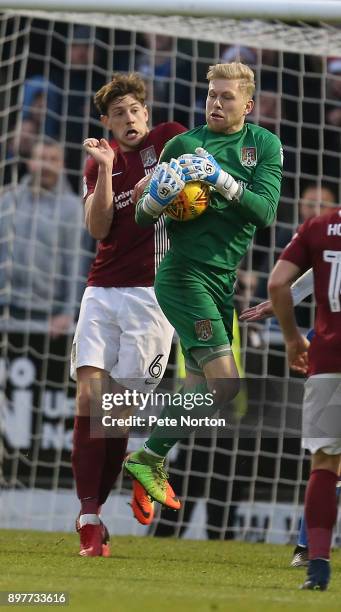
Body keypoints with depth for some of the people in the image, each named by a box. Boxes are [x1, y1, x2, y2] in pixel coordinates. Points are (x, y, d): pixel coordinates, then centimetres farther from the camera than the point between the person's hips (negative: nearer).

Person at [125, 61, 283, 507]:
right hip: (185, 274, -4)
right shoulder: (183, 144, 2)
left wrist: (223, 180, -20)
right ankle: (148, 458, -6)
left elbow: (265, 211, -7)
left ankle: (153, 462, 17)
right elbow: (143, 218, 6)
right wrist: (158, 196, -16)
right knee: (224, 382, -16)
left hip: (226, 281, 4)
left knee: (199, 384, 6)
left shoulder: (264, 145, 7)